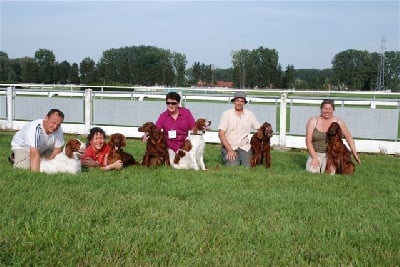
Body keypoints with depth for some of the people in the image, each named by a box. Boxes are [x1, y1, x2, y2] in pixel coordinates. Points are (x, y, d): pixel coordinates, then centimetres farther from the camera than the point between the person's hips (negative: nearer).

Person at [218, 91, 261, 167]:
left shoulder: (250, 114, 5)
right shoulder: (226, 114, -5)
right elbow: (221, 134, -9)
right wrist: (230, 150, -17)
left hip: (244, 147, 2)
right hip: (229, 146, -2)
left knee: (248, 167, -18)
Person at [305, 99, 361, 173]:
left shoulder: (338, 121, 1)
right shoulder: (313, 121, -1)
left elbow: (349, 137, 8)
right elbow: (308, 141, -5)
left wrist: (355, 154, 1)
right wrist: (314, 158, -13)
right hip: (316, 153, 0)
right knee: (312, 170, -25)